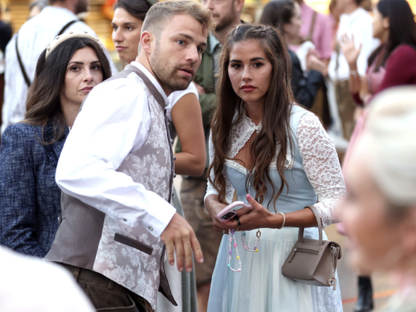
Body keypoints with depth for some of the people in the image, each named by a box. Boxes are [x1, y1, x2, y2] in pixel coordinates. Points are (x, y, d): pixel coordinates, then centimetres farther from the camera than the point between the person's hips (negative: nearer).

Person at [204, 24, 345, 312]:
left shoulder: (303, 125, -15)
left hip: (291, 255, -5)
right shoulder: (225, 126, 2)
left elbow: (337, 203, -14)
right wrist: (216, 208, -10)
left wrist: (274, 220, -25)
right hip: (239, 254, 5)